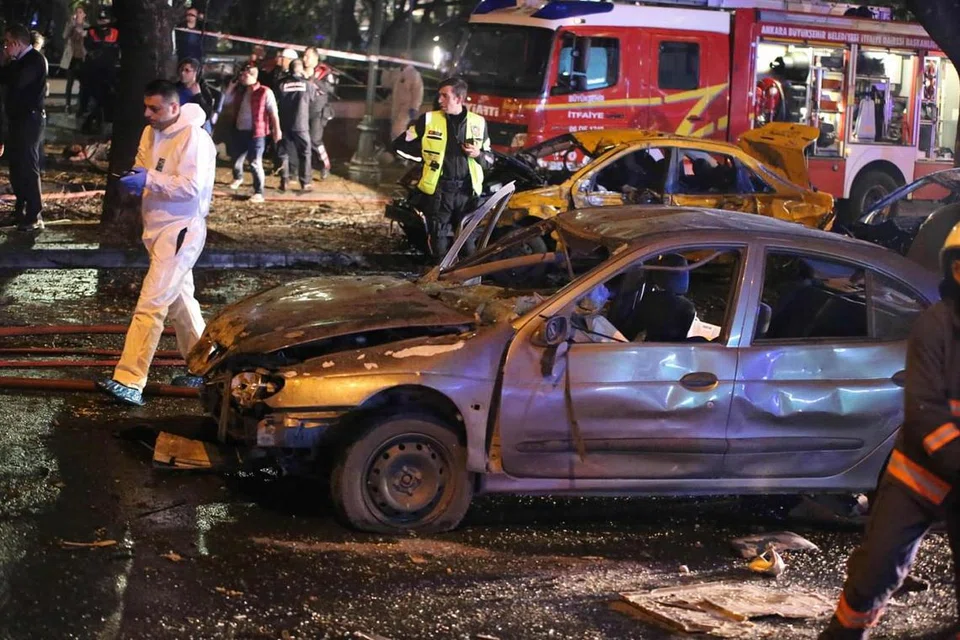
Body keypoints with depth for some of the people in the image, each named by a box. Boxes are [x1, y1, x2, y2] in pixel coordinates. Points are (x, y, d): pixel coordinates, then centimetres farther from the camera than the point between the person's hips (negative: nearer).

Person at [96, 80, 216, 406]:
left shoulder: (193, 138, -17)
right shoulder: (151, 132, 9)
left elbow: (192, 187, -24)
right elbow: (143, 167, 19)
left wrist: (150, 180, -26)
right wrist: (135, 177, -4)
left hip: (180, 230, -9)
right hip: (158, 228, 9)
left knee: (150, 305, -14)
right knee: (180, 300, 19)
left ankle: (130, 381, -16)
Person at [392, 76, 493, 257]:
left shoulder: (478, 123, 7)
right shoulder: (429, 120, 2)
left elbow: (490, 160, 15)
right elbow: (399, 145, 8)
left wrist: (478, 155, -6)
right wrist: (427, 155, 2)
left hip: (467, 192, 2)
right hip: (438, 191, -1)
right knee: (440, 247, -2)